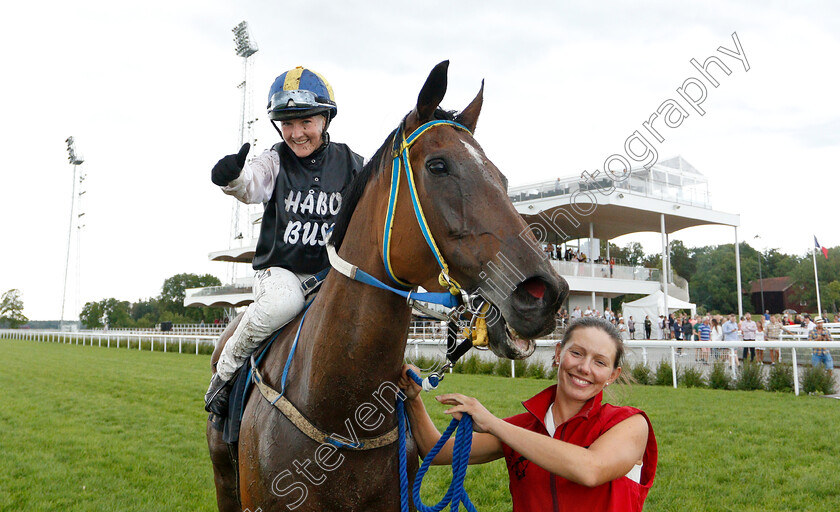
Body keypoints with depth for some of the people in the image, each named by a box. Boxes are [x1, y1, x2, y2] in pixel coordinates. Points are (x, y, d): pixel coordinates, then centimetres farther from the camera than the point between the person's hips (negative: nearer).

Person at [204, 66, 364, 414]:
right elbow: (252, 186, -21)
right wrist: (233, 177, -44)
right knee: (285, 301, -34)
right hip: (280, 269, -2)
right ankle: (226, 369, -9)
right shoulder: (275, 161, 1)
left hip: (332, 272, 3)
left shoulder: (349, 164, 6)